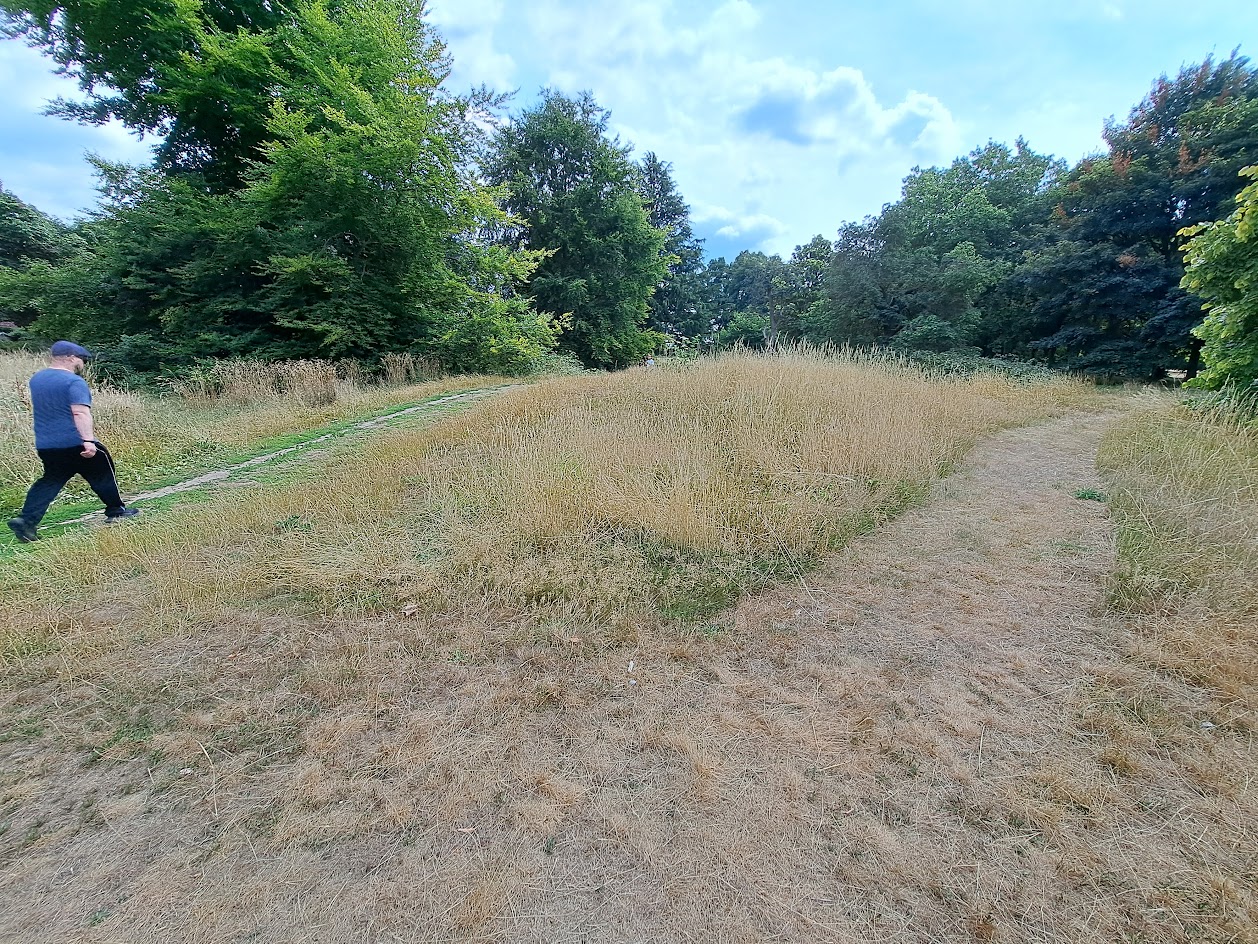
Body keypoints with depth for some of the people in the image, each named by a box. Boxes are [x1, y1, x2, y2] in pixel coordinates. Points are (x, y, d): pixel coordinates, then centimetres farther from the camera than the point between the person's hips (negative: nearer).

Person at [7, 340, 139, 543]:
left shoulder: (36, 380, 11)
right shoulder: (73, 381, -16)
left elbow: (40, 409, 26)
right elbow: (80, 412, -28)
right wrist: (88, 440, -34)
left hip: (45, 445, 7)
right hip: (76, 444, -7)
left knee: (50, 481, 13)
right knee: (102, 475, 10)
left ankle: (27, 520, 0)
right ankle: (116, 511, 21)